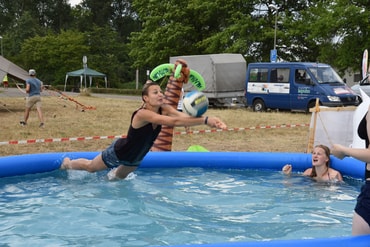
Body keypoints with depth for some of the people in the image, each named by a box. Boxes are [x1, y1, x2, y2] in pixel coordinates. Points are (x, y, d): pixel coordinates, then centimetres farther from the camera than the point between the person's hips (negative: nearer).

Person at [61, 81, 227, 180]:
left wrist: (208, 120, -57)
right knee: (90, 167, 21)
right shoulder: (142, 114, -40)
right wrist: (205, 120, -61)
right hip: (118, 153, -6)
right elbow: (174, 122, -54)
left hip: (135, 158, 6)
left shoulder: (164, 110, -20)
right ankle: (67, 163, 50)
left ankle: (113, 174, 67)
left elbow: (183, 116, -39)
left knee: (120, 176, 33)